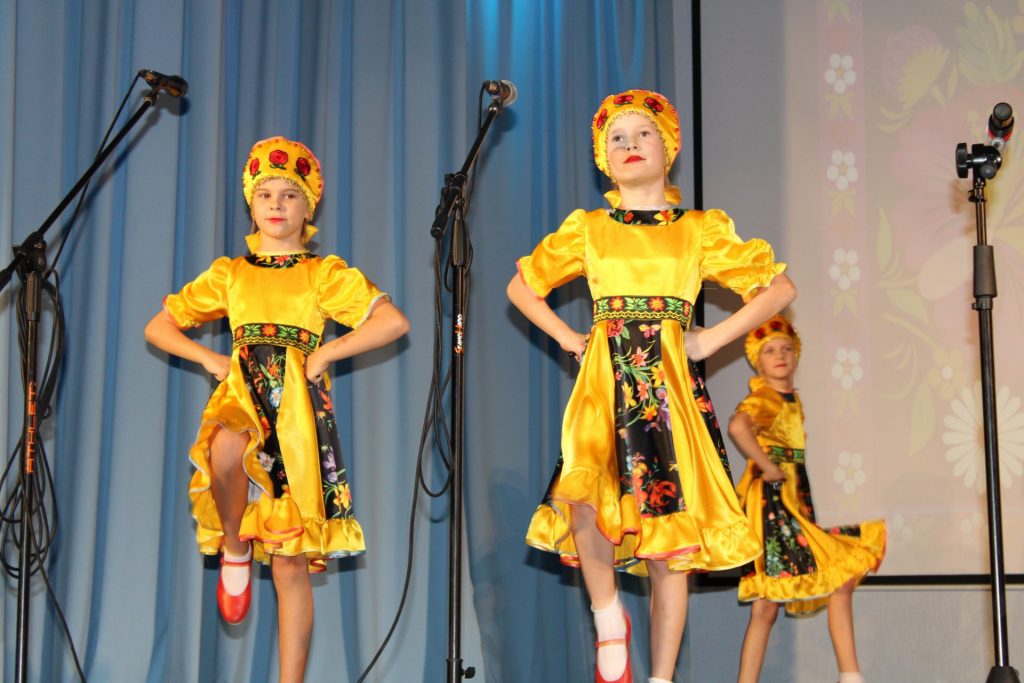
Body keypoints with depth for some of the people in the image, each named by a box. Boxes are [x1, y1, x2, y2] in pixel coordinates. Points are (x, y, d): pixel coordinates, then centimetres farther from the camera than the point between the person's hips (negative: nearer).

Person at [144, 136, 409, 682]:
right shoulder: (228, 274, 16)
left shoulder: (326, 274, 11)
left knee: (291, 561, -2)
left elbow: (393, 322, 1)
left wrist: (325, 352, -4)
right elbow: (157, 327, 19)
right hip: (242, 395, 1)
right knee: (227, 446, -39)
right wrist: (209, 358, 3)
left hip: (298, 409, -1)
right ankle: (234, 548, -11)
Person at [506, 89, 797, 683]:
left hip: (670, 384, 0)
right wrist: (567, 337, 9)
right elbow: (521, 287, 23)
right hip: (605, 384, 0)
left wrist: (712, 341, 2)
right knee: (584, 493, -26)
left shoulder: (700, 231, 8)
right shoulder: (587, 230, 12)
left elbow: (781, 287, 10)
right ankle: (609, 617, -2)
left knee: (669, 538, -3)